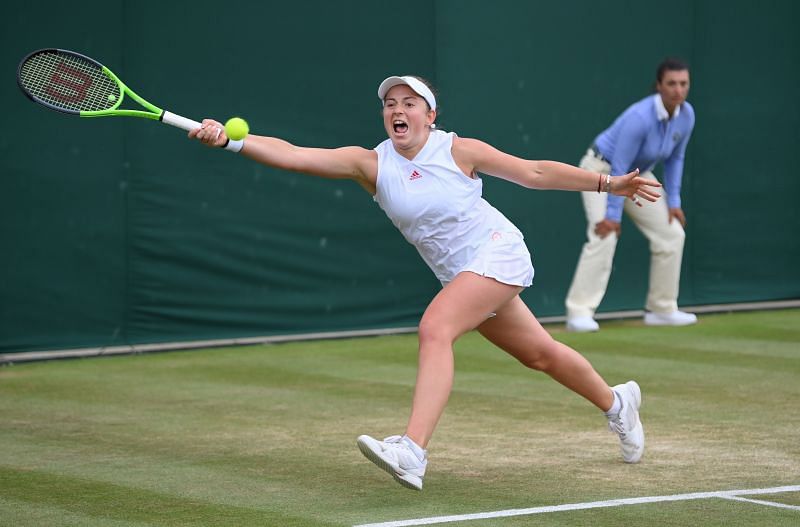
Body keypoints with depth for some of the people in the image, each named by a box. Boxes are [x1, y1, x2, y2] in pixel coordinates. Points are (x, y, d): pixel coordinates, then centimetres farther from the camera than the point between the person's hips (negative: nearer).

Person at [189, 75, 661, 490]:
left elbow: (535, 172, -3)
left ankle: (411, 452, -40)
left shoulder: (458, 150, -13)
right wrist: (228, 140, -32)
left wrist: (609, 183, -2)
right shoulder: (371, 164, -7)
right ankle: (616, 402, 45)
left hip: (497, 251, -5)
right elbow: (292, 155, -18)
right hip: (461, 274, 5)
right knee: (539, 353, 18)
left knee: (435, 328, -28)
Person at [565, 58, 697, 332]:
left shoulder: (686, 115, -13)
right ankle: (579, 313, -22)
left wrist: (673, 201, -1)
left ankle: (661, 309, 13)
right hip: (602, 169, -8)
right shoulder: (640, 118, -35)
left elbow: (675, 159, 2)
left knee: (672, 234, 1)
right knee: (604, 237, -24)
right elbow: (619, 168, -31)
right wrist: (612, 215, -28)